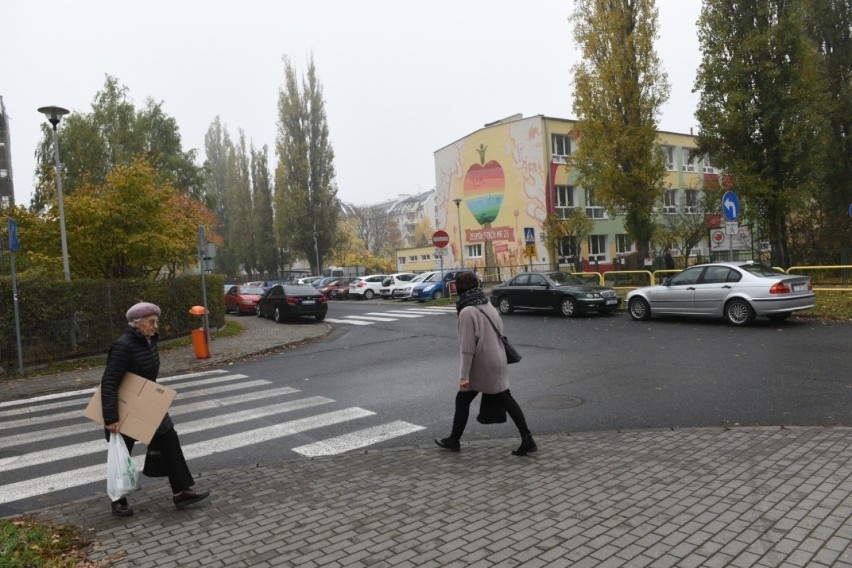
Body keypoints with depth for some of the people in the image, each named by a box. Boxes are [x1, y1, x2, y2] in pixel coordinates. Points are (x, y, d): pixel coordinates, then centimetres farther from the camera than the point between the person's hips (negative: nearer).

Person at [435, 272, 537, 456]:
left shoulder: (467, 312, -17)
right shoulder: (488, 306, 7)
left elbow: (467, 348, -20)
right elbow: (500, 332, 14)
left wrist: (464, 375, -18)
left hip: (480, 365, -7)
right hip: (497, 361, 7)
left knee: (462, 400, 10)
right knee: (506, 399, 9)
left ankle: (454, 440, 23)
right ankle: (527, 439, 6)